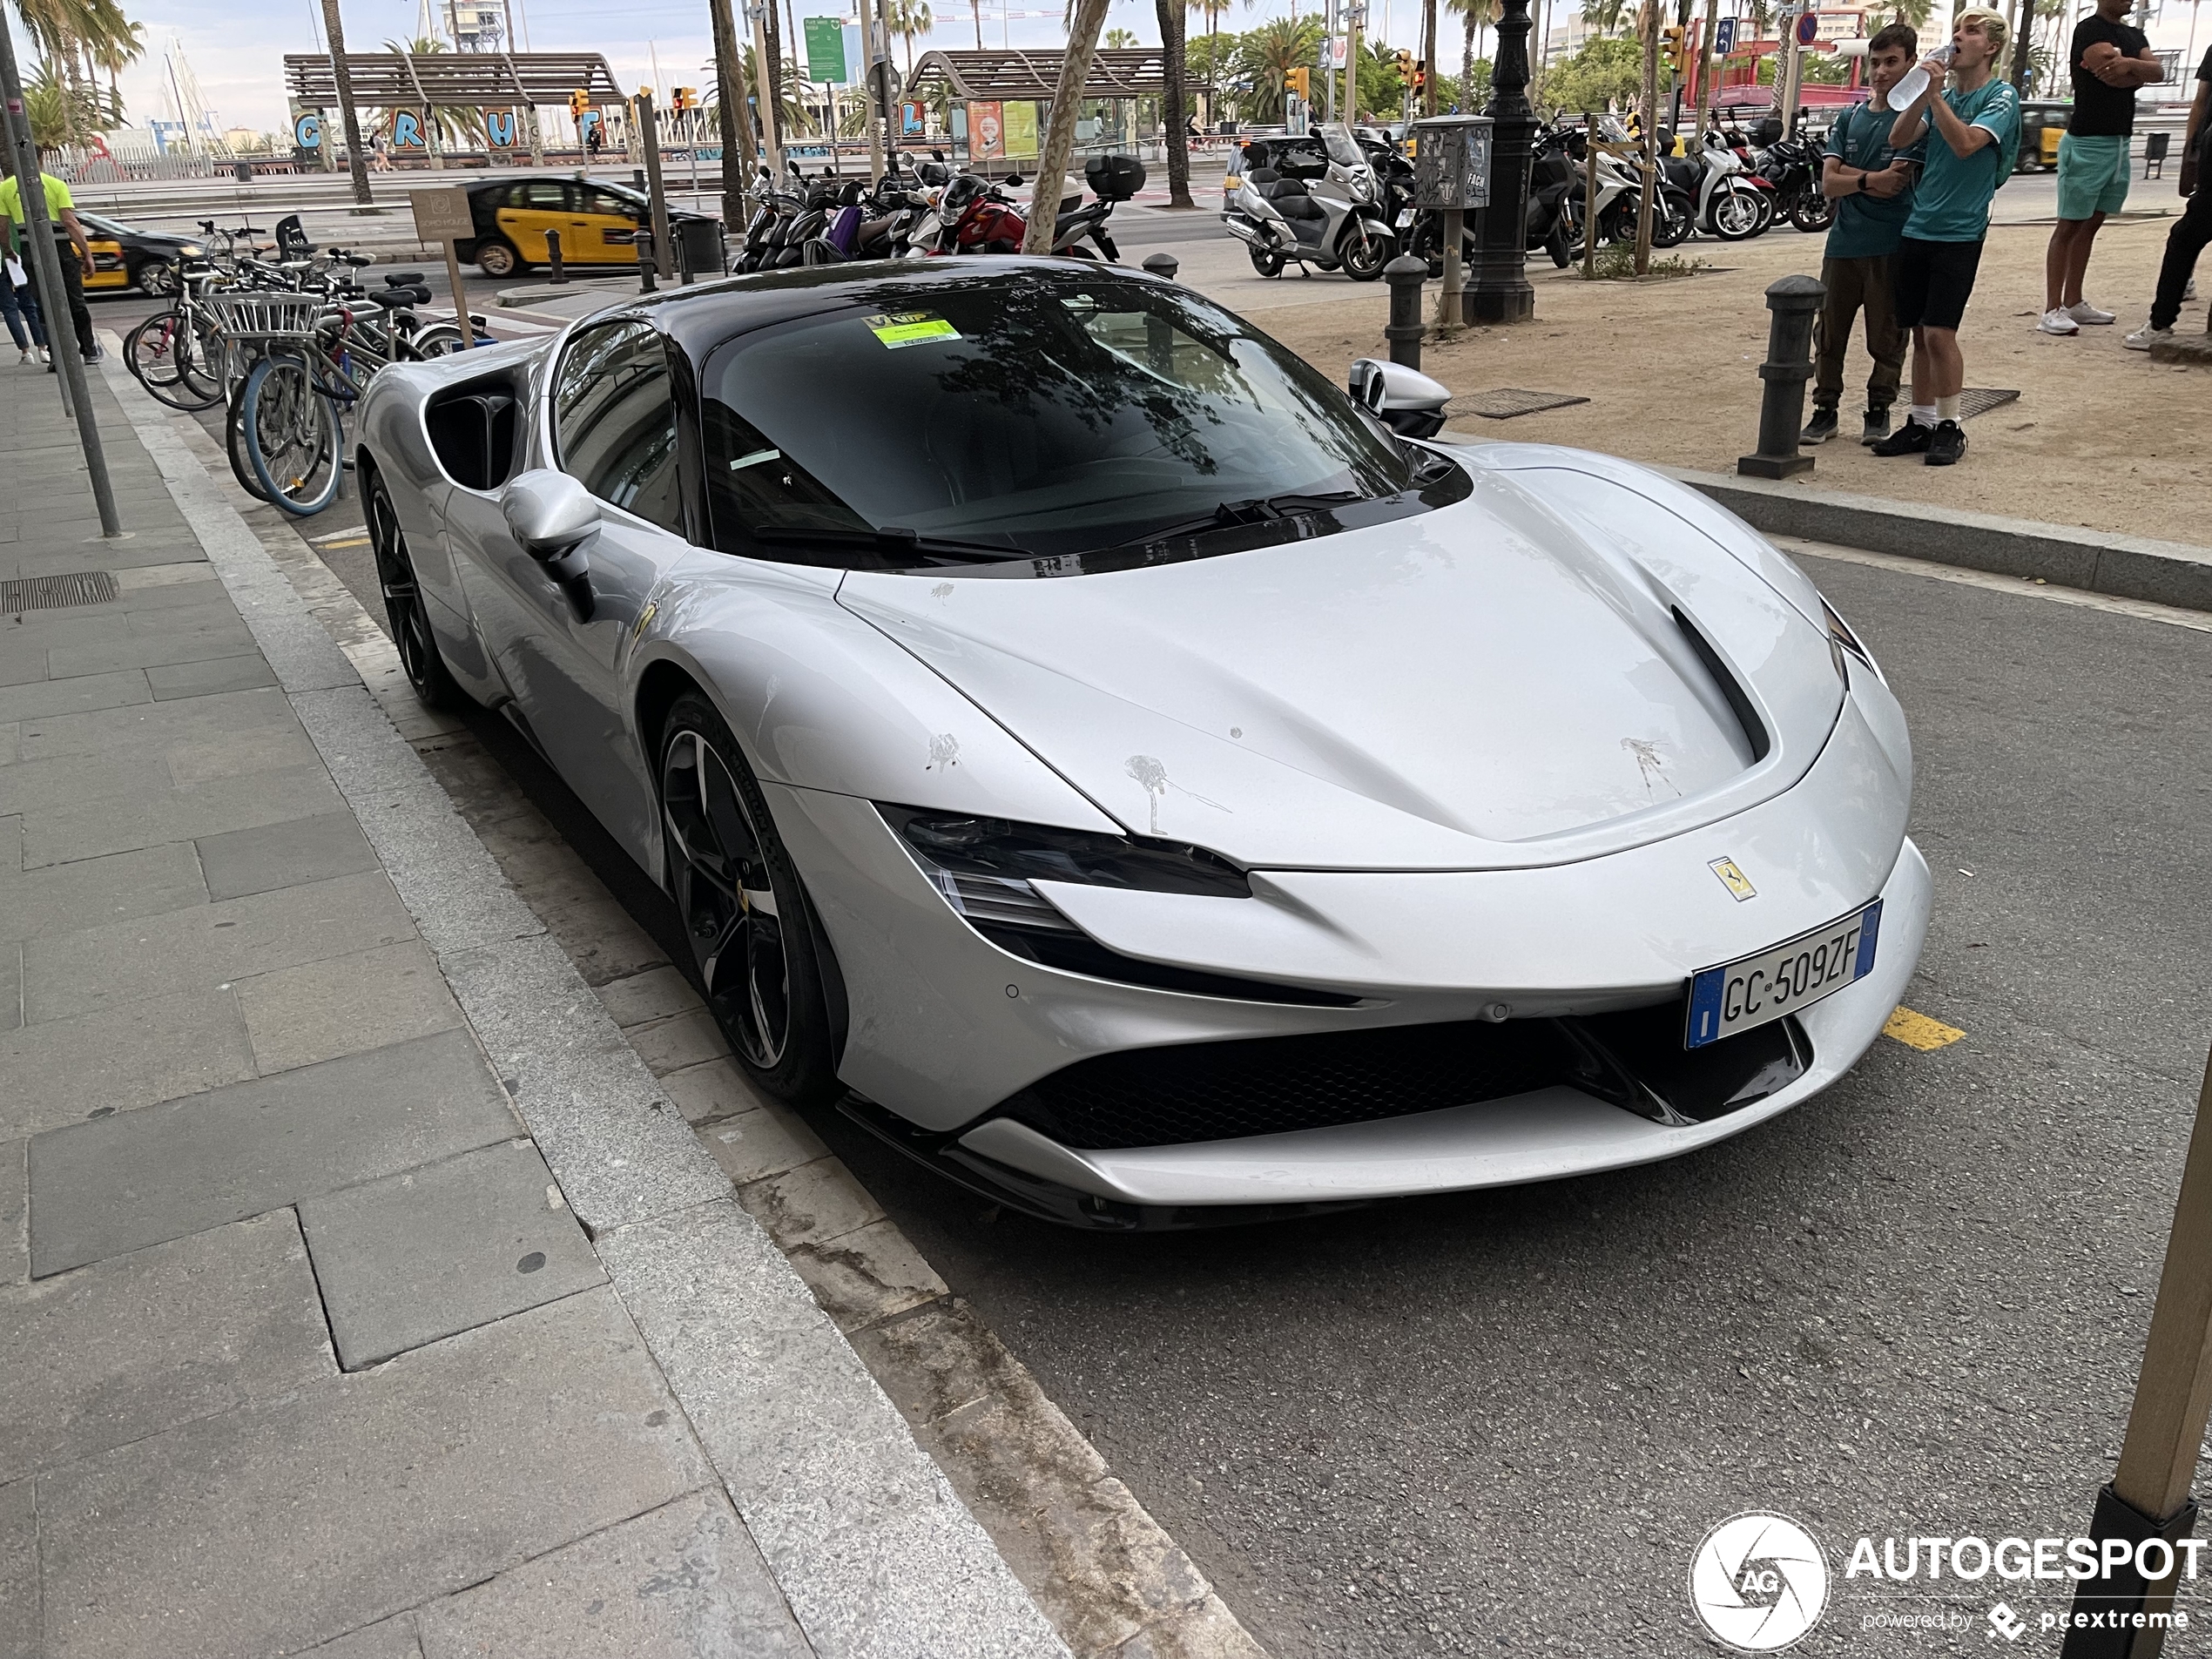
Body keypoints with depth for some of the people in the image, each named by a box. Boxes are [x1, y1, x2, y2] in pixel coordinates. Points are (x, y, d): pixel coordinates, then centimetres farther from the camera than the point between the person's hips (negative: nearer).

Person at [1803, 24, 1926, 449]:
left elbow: (1898, 183, -11)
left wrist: (1849, 175, -6)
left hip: (1891, 246, -4)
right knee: (1829, 331, 6)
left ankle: (1879, 410, 16)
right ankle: (1825, 408, 15)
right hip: (1843, 242, 4)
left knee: (1886, 336, 4)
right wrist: (1871, 179, -11)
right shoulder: (1849, 118, 12)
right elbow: (1828, 183, 2)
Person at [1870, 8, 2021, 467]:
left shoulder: (2001, 96, -3)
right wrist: (1924, 91, -8)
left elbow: (1966, 142, -19)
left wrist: (1935, 94, -18)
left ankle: (1950, 427, 0)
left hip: (1960, 231, -6)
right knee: (1919, 333, 8)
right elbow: (1898, 139, 3)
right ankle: (1920, 423, 16)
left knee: (1939, 331, -10)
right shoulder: (1943, 94, 15)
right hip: (1917, 226, 6)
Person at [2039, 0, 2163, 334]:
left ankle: (2074, 303, 14)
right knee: (2069, 225, -8)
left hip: (2120, 143, 8)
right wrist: (2140, 71, -1)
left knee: (2091, 224, 10)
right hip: (2087, 143, -8)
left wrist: (2129, 63, -18)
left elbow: (2158, 71, 0)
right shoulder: (2090, 29, -7)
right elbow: (2115, 77, -20)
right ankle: (2052, 310, -11)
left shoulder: (2136, 36, 17)